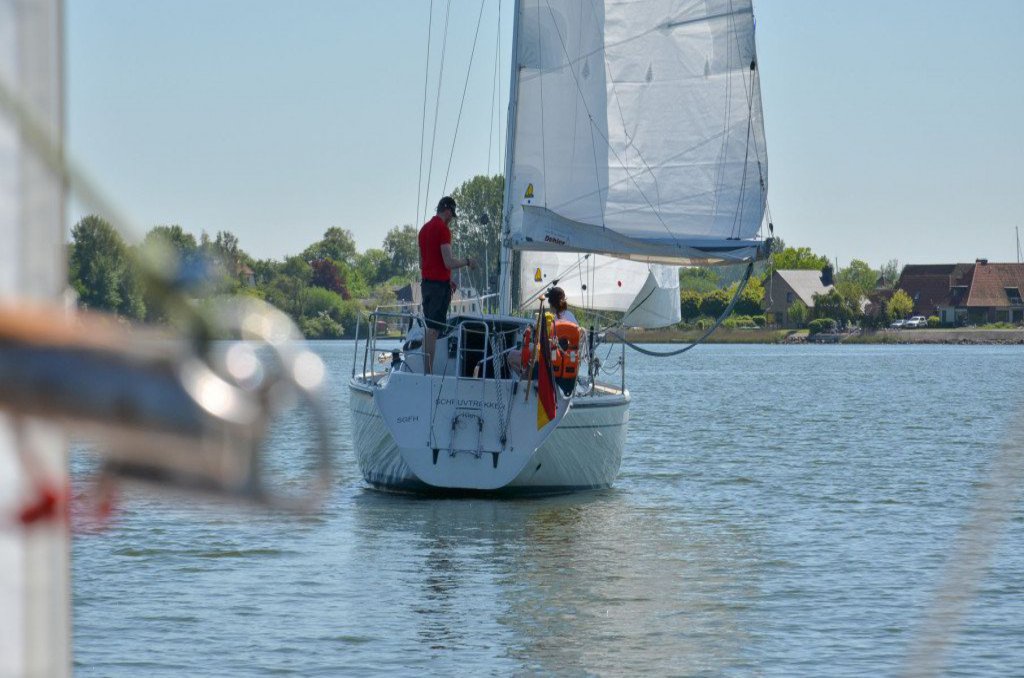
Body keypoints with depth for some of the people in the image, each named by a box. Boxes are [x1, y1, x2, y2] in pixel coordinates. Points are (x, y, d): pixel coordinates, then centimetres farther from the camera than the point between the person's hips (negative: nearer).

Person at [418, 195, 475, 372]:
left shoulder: (425, 228, 14)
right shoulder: (443, 229, -13)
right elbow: (449, 263, -19)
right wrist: (467, 262, -1)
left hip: (426, 283, 9)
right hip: (439, 285, -9)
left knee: (429, 328, 12)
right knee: (434, 329, -8)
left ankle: (425, 370, 12)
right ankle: (429, 371, -10)